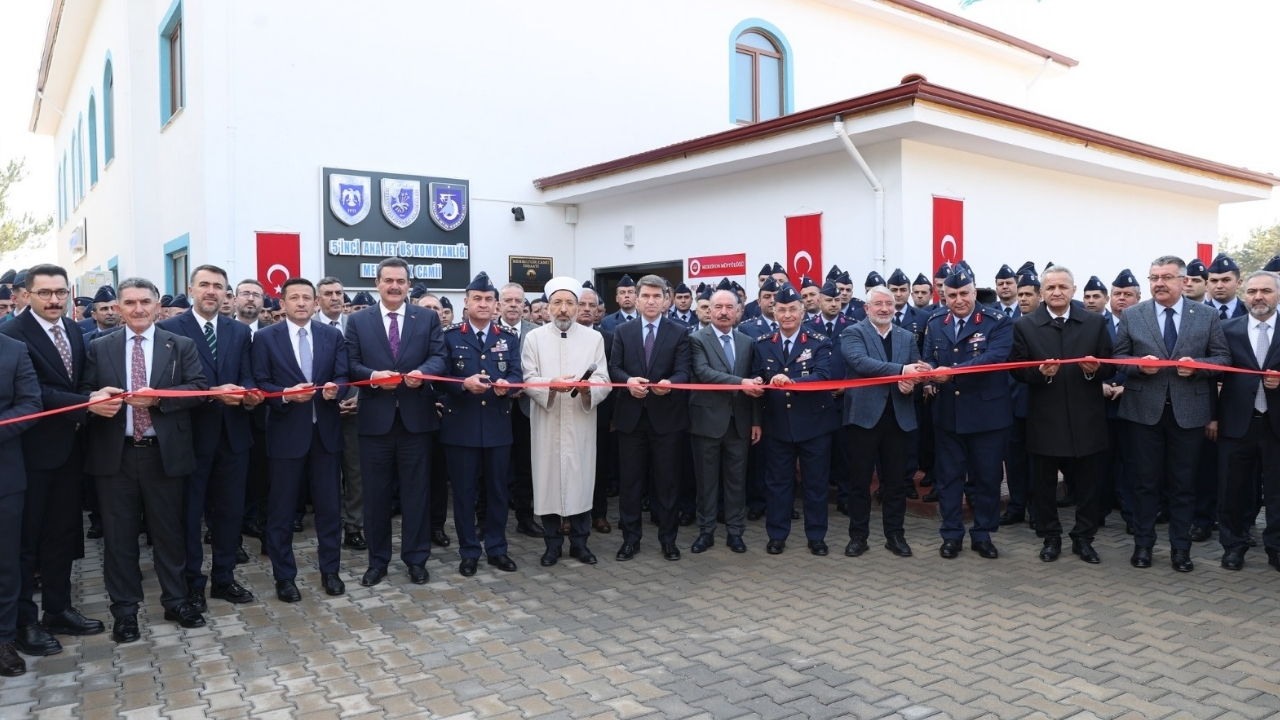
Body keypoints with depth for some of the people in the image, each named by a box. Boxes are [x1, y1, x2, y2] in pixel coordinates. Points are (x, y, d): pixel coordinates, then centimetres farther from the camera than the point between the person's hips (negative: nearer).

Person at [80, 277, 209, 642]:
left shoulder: (181, 346, 3)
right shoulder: (99, 347, 7)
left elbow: (199, 389, -6)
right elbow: (84, 392, 5)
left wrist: (158, 397, -20)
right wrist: (94, 400, -18)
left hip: (164, 453, -1)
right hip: (115, 455, 1)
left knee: (169, 530, 9)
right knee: (119, 534, 8)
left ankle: (176, 601, 23)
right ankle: (125, 609, 21)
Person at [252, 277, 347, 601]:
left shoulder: (333, 335, 6)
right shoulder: (265, 338, -1)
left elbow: (342, 377, 2)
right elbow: (259, 384, -5)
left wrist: (334, 388, -20)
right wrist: (286, 394, -22)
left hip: (326, 431, 2)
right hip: (286, 432, -2)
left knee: (329, 504, 10)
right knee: (282, 508, 6)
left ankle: (330, 570, 23)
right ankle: (284, 576, 20)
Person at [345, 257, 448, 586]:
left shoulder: (428, 318, 6)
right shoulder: (357, 321, 5)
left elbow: (439, 357, -2)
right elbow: (351, 364, -1)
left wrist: (422, 372, -23)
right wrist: (373, 376, -20)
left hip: (416, 417, 0)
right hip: (375, 418, 0)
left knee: (416, 490, 8)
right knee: (376, 492, 9)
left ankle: (416, 559, 20)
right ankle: (377, 560, 22)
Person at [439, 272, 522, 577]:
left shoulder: (509, 339, 9)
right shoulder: (450, 337, 2)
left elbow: (517, 374, -1)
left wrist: (506, 383, -23)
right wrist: (464, 383, -23)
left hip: (498, 426, 2)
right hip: (461, 426, -2)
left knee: (497, 489, 10)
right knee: (464, 491, 5)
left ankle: (497, 548, 22)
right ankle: (469, 552, 16)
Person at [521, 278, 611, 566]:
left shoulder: (594, 338, 6)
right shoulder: (533, 338, 5)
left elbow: (604, 382, -1)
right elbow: (528, 380, -3)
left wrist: (588, 389, -22)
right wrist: (551, 385, -22)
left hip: (581, 423, 1)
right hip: (547, 423, 0)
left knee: (581, 480, 5)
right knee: (548, 480, 4)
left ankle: (579, 542, 19)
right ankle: (553, 544, 17)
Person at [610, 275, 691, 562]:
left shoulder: (679, 332, 2)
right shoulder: (622, 331, 7)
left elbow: (683, 372, -8)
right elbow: (613, 368, 0)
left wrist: (670, 383, -30)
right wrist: (628, 381, -22)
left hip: (666, 416, -1)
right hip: (631, 416, 1)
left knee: (667, 480, 7)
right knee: (630, 480, 7)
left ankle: (668, 539, 19)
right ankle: (630, 538, 19)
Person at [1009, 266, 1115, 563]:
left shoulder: (1095, 323, 5)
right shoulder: (1024, 325, 0)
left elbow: (1110, 367, 3)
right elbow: (1016, 370, -3)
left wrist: (1095, 370, -19)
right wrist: (1039, 372, -22)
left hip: (1086, 419, 1)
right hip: (1044, 418, -1)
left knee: (1089, 483, 10)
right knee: (1044, 484, 9)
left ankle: (1083, 538, 25)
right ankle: (1050, 537, 23)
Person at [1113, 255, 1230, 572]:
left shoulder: (1207, 316, 3)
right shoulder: (1132, 315, 2)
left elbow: (1223, 358, 2)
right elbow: (1118, 358, 3)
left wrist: (1197, 366, -17)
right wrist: (1139, 364, -17)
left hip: (1188, 410, 0)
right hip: (1145, 410, 0)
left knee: (1184, 484, 8)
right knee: (1146, 482, 8)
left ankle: (1180, 548, 19)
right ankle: (1143, 544, 20)